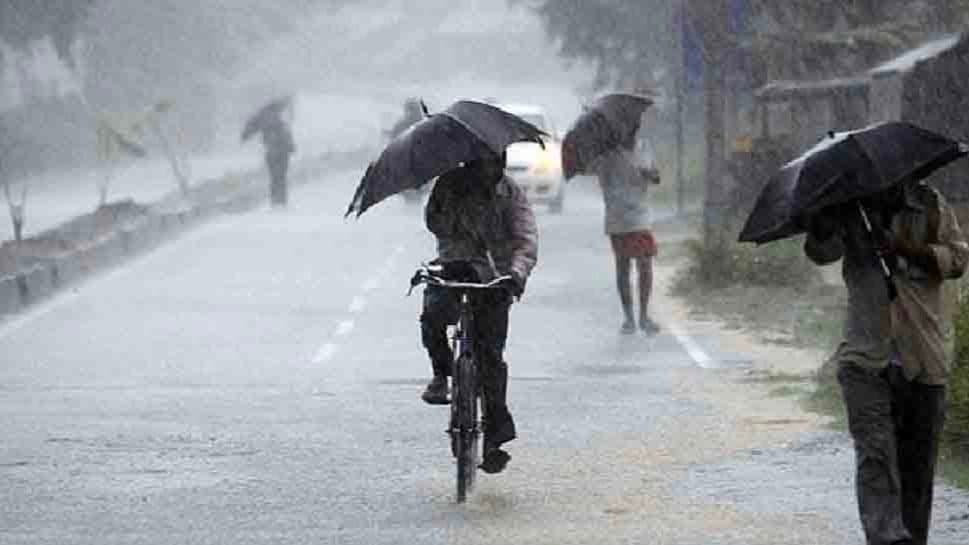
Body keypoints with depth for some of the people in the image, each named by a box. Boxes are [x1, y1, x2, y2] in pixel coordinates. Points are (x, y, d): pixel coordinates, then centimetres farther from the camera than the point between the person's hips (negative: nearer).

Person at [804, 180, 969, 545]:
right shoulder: (849, 210, 4)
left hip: (924, 359, 1)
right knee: (875, 450, -16)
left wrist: (909, 249, -15)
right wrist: (822, 222, -27)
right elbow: (820, 252, -8)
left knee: (918, 460, 7)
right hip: (866, 357, -1)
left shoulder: (931, 206, 6)